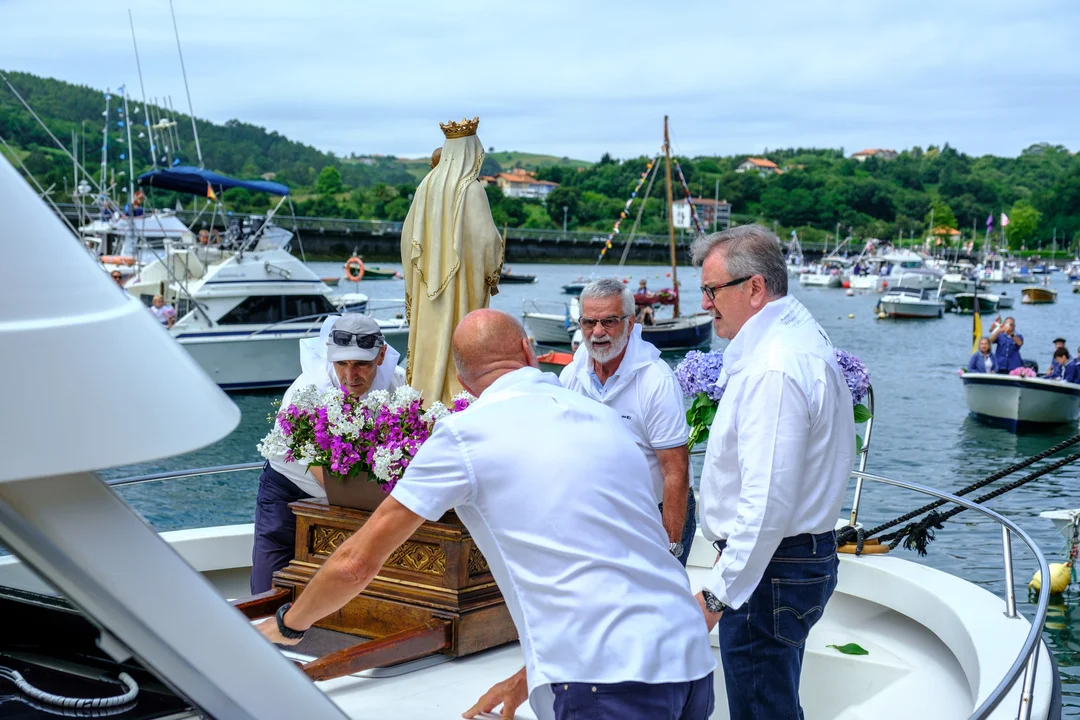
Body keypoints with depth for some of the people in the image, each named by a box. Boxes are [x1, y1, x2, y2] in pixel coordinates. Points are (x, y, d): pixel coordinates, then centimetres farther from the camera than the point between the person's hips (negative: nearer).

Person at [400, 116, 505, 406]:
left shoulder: (427, 185, 3)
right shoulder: (471, 189, -13)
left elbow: (409, 234, 8)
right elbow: (485, 238, -15)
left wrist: (414, 278, 18)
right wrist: (492, 274, 0)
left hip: (429, 283, 6)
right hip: (461, 282, -5)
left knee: (432, 337, 12)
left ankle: (426, 392, 18)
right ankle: (453, 396, 1)